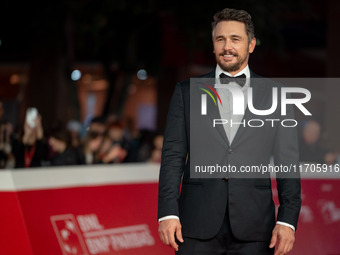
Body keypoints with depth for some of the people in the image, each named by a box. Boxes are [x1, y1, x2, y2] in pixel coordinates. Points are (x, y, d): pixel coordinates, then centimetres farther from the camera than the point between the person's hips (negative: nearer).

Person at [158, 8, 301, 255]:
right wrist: (168, 213, -5)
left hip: (253, 229, 0)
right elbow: (173, 155, 5)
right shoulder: (187, 92, 9)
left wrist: (288, 220, -5)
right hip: (198, 227, 0)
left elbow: (288, 164, 5)